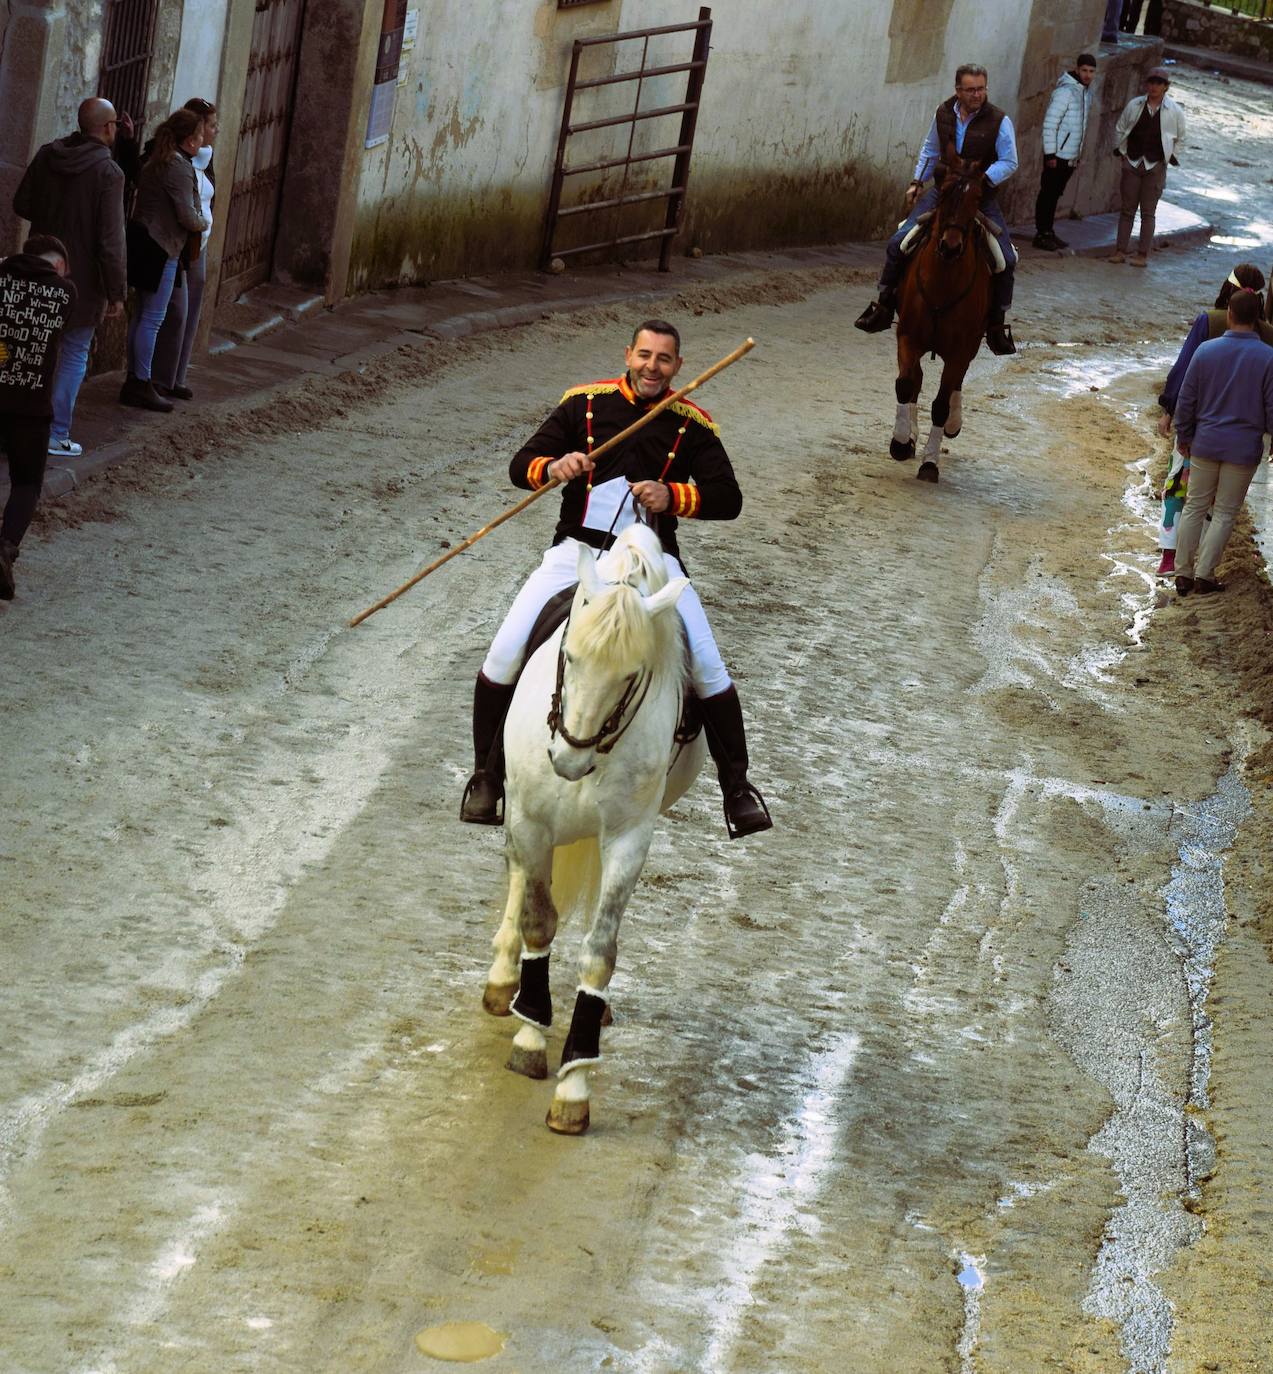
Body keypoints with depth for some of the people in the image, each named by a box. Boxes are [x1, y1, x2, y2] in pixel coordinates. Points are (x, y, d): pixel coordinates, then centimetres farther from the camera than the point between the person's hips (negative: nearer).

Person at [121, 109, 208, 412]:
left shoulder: (157, 161, 13)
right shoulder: (179, 167, -16)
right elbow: (188, 216, -20)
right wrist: (203, 223, 2)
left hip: (143, 239, 10)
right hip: (160, 247, -10)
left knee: (142, 315, 15)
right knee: (152, 319, -4)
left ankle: (134, 381, 20)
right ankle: (140, 386, -1)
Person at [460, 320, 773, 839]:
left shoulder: (693, 425, 5)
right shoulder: (584, 403, 5)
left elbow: (728, 499, 0)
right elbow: (521, 465, 4)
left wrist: (673, 496, -17)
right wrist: (553, 468, -19)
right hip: (577, 549, 0)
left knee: (708, 667, -12)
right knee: (505, 655, -12)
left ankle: (736, 786, 3)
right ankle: (486, 776, 5)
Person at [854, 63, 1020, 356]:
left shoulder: (999, 121, -11)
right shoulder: (943, 113, 1)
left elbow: (1009, 162, -10)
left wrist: (983, 179, -25)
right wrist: (917, 183, 14)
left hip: (982, 198, -3)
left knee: (1006, 259, -14)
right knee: (897, 244, -7)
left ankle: (996, 324, 2)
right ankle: (884, 305, 8)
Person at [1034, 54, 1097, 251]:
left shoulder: (1087, 92, 11)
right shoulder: (1065, 91, -16)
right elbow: (1050, 123, -18)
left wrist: (1079, 154, 19)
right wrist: (1050, 153, -19)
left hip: (1072, 156, 8)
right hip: (1057, 154, -8)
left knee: (1055, 195, 14)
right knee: (1047, 194, -2)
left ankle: (1048, 232, 20)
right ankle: (1041, 234, 1)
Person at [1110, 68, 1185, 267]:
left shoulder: (1175, 111, -2)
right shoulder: (1134, 105, 2)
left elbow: (1180, 138, 12)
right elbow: (1119, 129, 14)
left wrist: (1170, 157, 7)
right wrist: (1121, 151, 9)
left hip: (1156, 166, -2)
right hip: (1132, 163, 2)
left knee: (1148, 212, -1)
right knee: (1127, 209, 4)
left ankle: (1143, 255, 1)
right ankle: (1121, 250, 8)